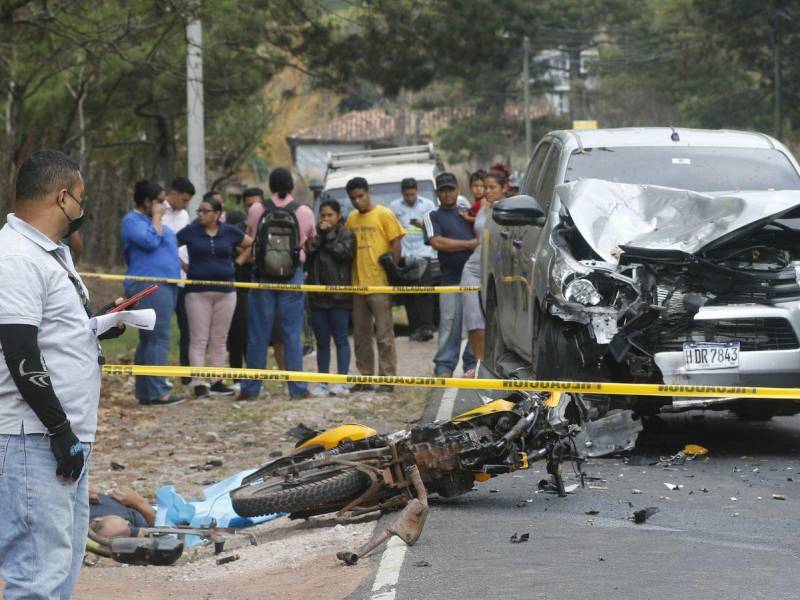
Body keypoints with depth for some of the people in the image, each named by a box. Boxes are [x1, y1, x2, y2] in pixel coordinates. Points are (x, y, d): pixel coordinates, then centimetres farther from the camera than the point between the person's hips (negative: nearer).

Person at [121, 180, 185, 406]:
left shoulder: (150, 220, 22)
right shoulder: (132, 221, -8)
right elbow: (150, 241, -22)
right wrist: (157, 217, -12)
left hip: (164, 286, 11)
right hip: (150, 286, -10)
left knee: (148, 340, 10)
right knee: (158, 338, -14)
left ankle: (144, 393, 12)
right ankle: (157, 391, -17)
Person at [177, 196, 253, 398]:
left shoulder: (230, 232, 6)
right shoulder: (190, 231, 0)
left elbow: (251, 244, 18)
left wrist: (239, 260, 9)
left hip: (225, 291, 3)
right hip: (198, 291, -3)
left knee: (219, 339, 7)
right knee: (198, 340, -5)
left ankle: (217, 382, 13)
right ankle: (199, 384, -6)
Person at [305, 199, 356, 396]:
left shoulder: (346, 235, 4)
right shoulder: (315, 234, 15)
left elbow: (343, 252, -14)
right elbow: (307, 254, 0)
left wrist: (329, 235, -5)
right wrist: (319, 235, -7)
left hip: (339, 297, -4)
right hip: (317, 296, 4)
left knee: (340, 339, -2)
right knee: (322, 341, 7)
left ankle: (341, 381, -1)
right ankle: (323, 382, 10)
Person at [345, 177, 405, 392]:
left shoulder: (384, 215, -3)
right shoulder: (351, 219, 13)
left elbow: (396, 245, -5)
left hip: (379, 285, -6)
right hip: (357, 285, 6)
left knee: (384, 335, -3)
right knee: (361, 336, 10)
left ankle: (387, 379, 0)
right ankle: (365, 378, 18)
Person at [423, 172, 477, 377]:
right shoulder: (433, 217, 11)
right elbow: (437, 242, -6)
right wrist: (469, 244, -7)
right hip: (451, 278, -3)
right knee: (449, 324, -5)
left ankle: (472, 364, 9)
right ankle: (444, 367, 0)